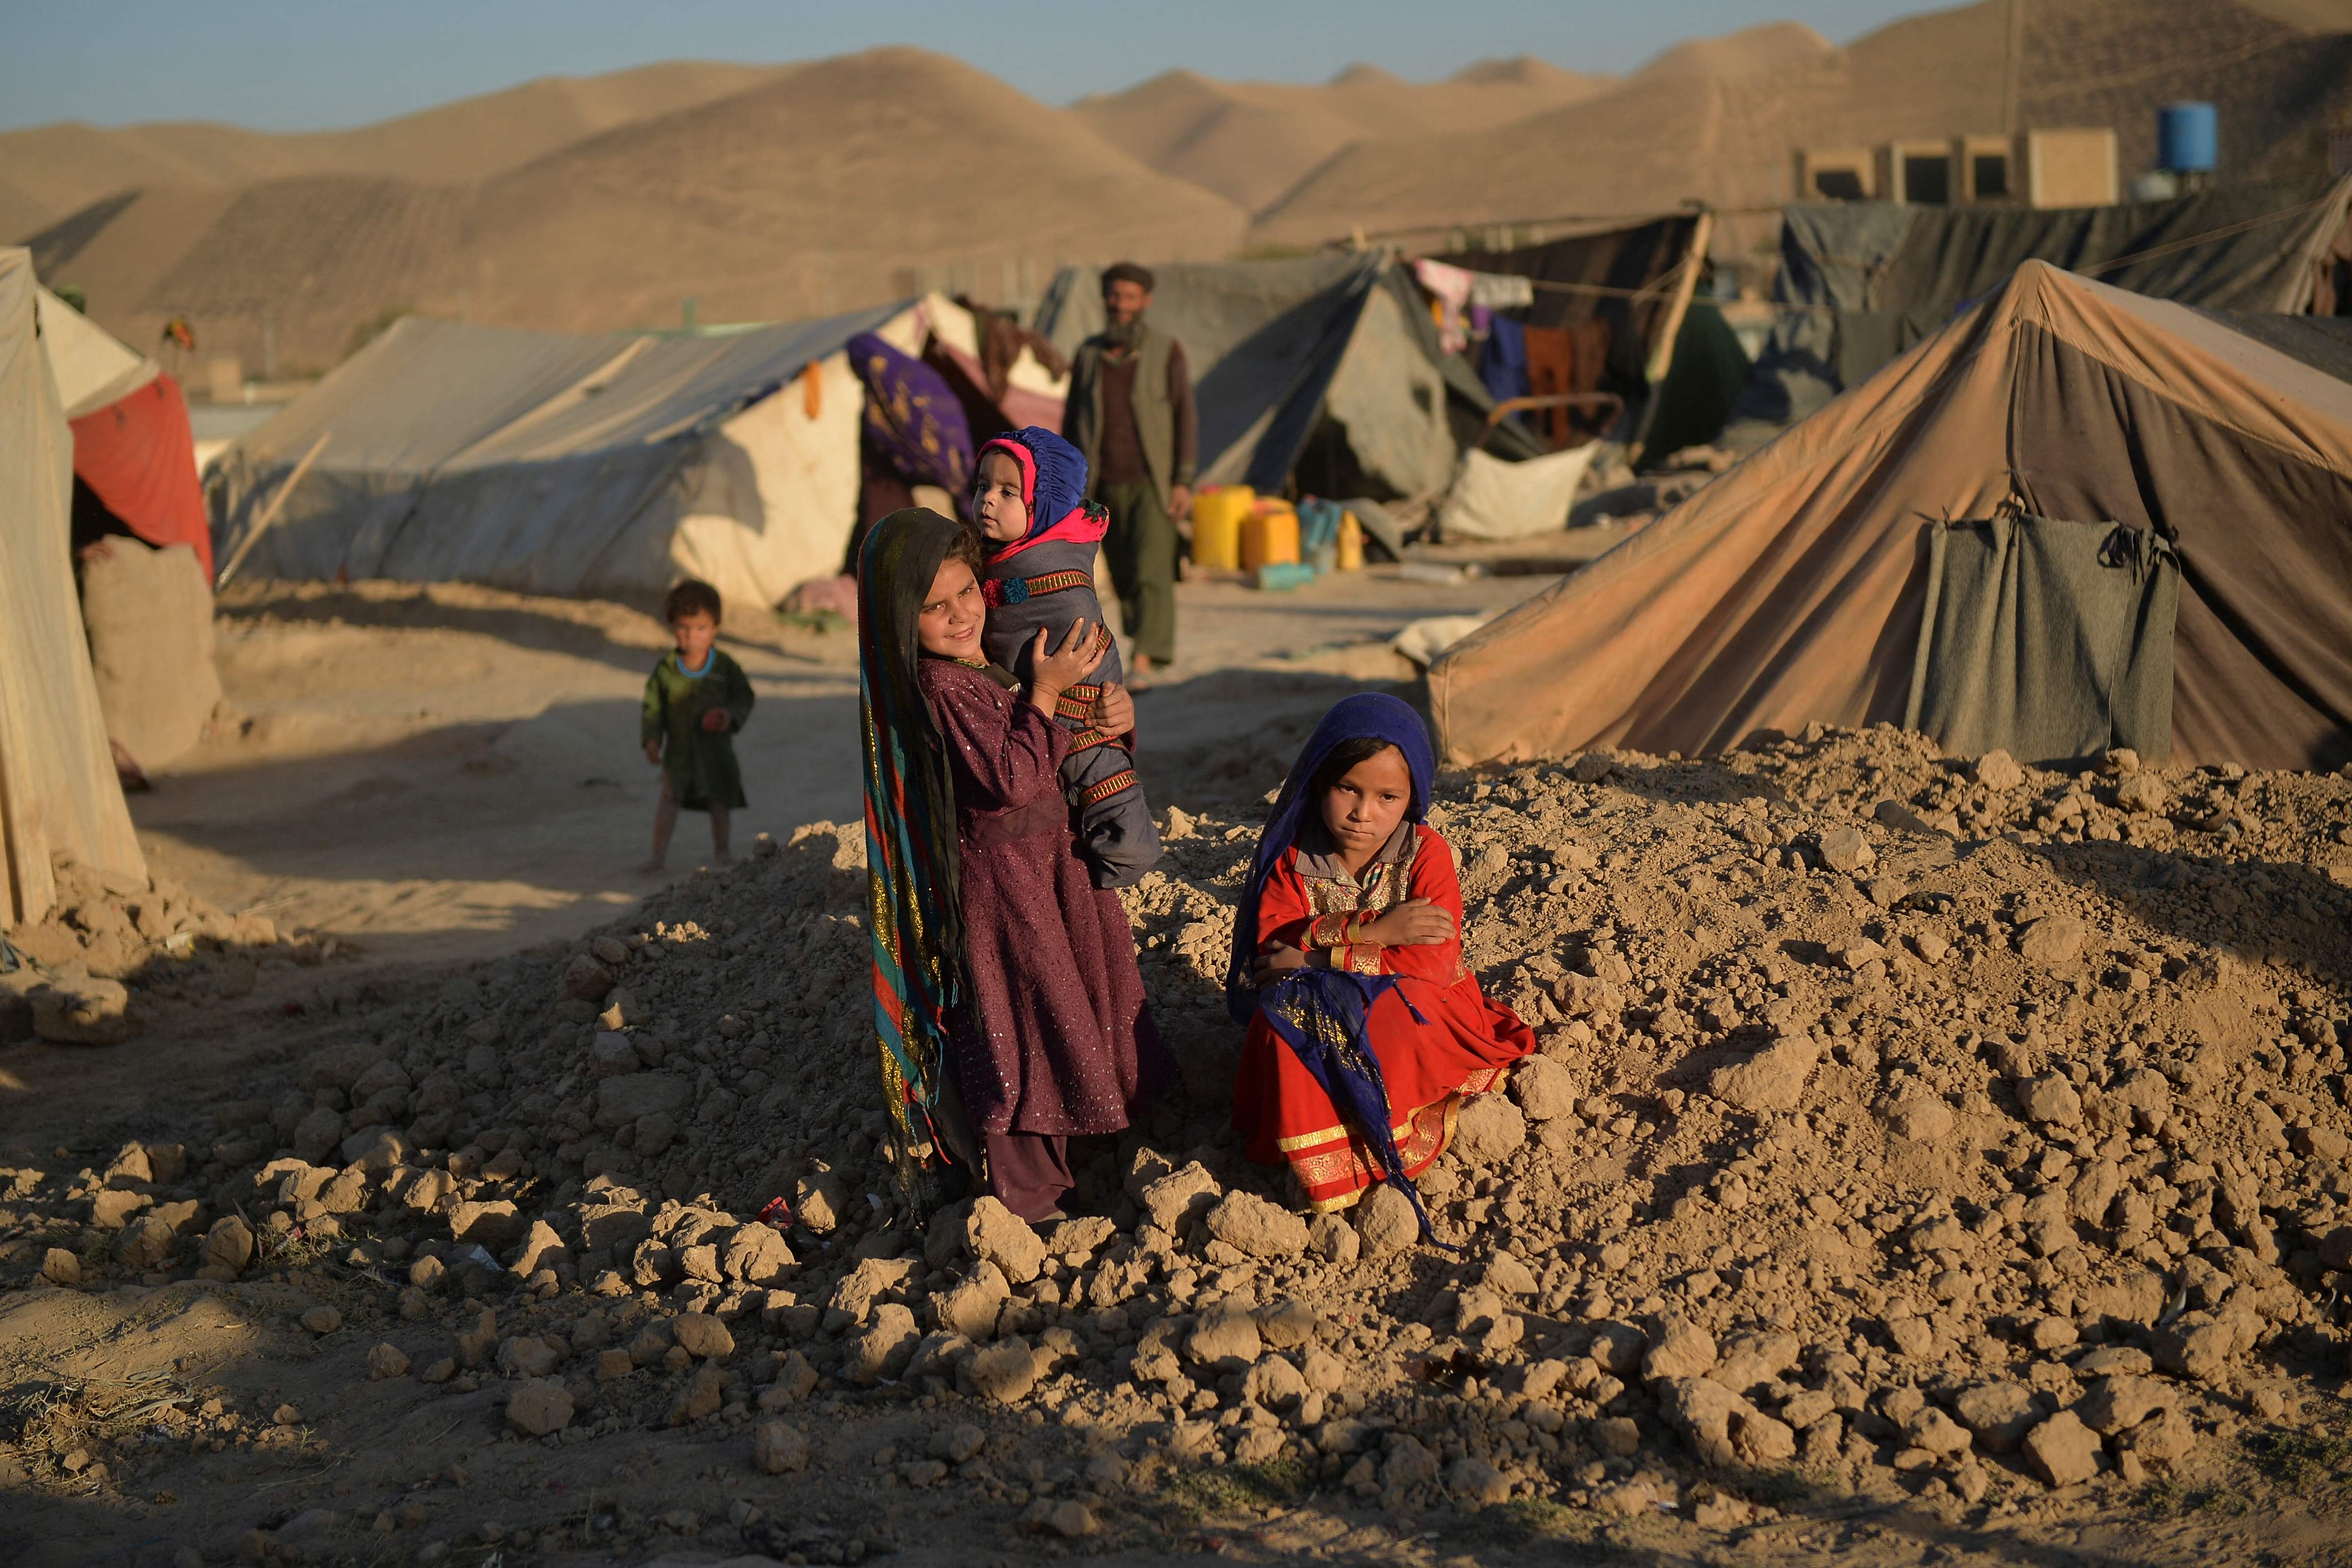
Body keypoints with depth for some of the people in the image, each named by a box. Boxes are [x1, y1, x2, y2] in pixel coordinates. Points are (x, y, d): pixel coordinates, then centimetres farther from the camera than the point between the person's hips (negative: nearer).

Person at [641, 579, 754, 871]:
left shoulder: (726, 667, -5)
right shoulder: (666, 669, -4)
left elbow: (744, 696, 2)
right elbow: (653, 706, 1)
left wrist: (732, 715, -18)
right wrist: (652, 739, -8)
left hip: (716, 747, 0)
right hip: (679, 747, 0)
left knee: (719, 802, 7)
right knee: (670, 798, -8)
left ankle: (720, 851, 24)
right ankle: (659, 853, -3)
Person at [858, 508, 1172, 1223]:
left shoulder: (992, 660, 3)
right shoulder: (938, 689, -23)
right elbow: (1013, 779, -28)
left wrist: (1110, 714, -6)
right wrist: (1046, 692, -21)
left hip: (1051, 861, 9)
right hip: (999, 877, -9)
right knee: (1021, 1030, 0)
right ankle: (1029, 1199, 11)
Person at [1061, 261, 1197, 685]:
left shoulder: (1166, 352, -6)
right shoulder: (1088, 354, 3)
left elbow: (1186, 418, -7)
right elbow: (1072, 422, 8)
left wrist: (1184, 483, -15)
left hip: (1153, 485, -4)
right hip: (1107, 487, 4)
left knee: (1151, 574, -15)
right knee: (1125, 577, 9)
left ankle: (1143, 664, -21)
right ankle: (1158, 649, 28)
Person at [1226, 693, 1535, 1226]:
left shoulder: (1426, 852, -10)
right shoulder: (1294, 857, -4)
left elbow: (1433, 964, -20)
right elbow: (1273, 947, -16)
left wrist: (1320, 956, -22)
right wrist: (1371, 932, -26)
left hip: (1411, 1011, -2)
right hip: (1319, 1011, 2)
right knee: (1281, 1015, -31)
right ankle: (1318, 1163, -29)